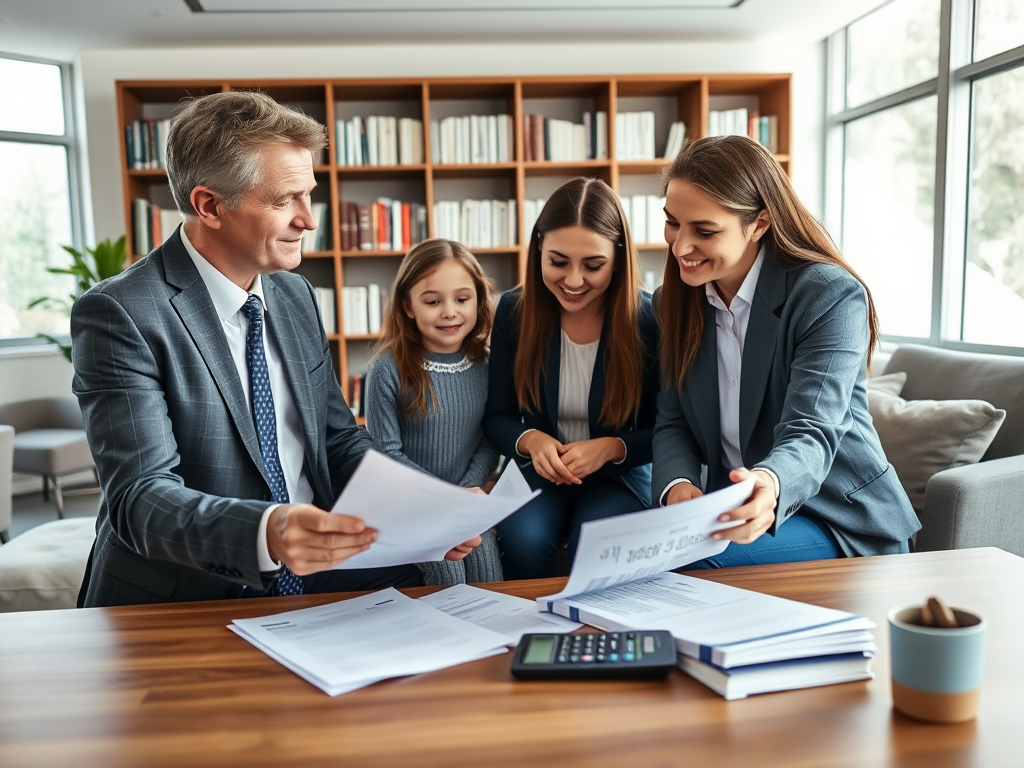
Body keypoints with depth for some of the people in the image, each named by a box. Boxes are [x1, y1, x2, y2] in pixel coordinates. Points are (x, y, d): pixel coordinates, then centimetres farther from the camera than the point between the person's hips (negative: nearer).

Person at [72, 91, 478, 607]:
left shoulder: (296, 295, 7)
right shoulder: (119, 314, -14)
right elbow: (140, 498, -22)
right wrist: (265, 533, -41)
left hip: (310, 574, 6)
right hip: (184, 604, -5)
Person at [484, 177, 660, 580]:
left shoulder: (648, 319, -14)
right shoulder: (513, 311, -7)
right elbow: (497, 417, 0)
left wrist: (610, 448, -24)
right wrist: (531, 441, -21)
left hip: (619, 474, -1)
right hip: (539, 471, 2)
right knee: (524, 541, -28)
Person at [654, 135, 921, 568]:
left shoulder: (832, 296, -16)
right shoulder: (674, 302, 1)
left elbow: (809, 434, -26)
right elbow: (672, 422, 0)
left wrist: (772, 485, -51)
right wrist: (677, 485, -24)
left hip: (839, 518, -4)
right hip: (733, 509, 5)